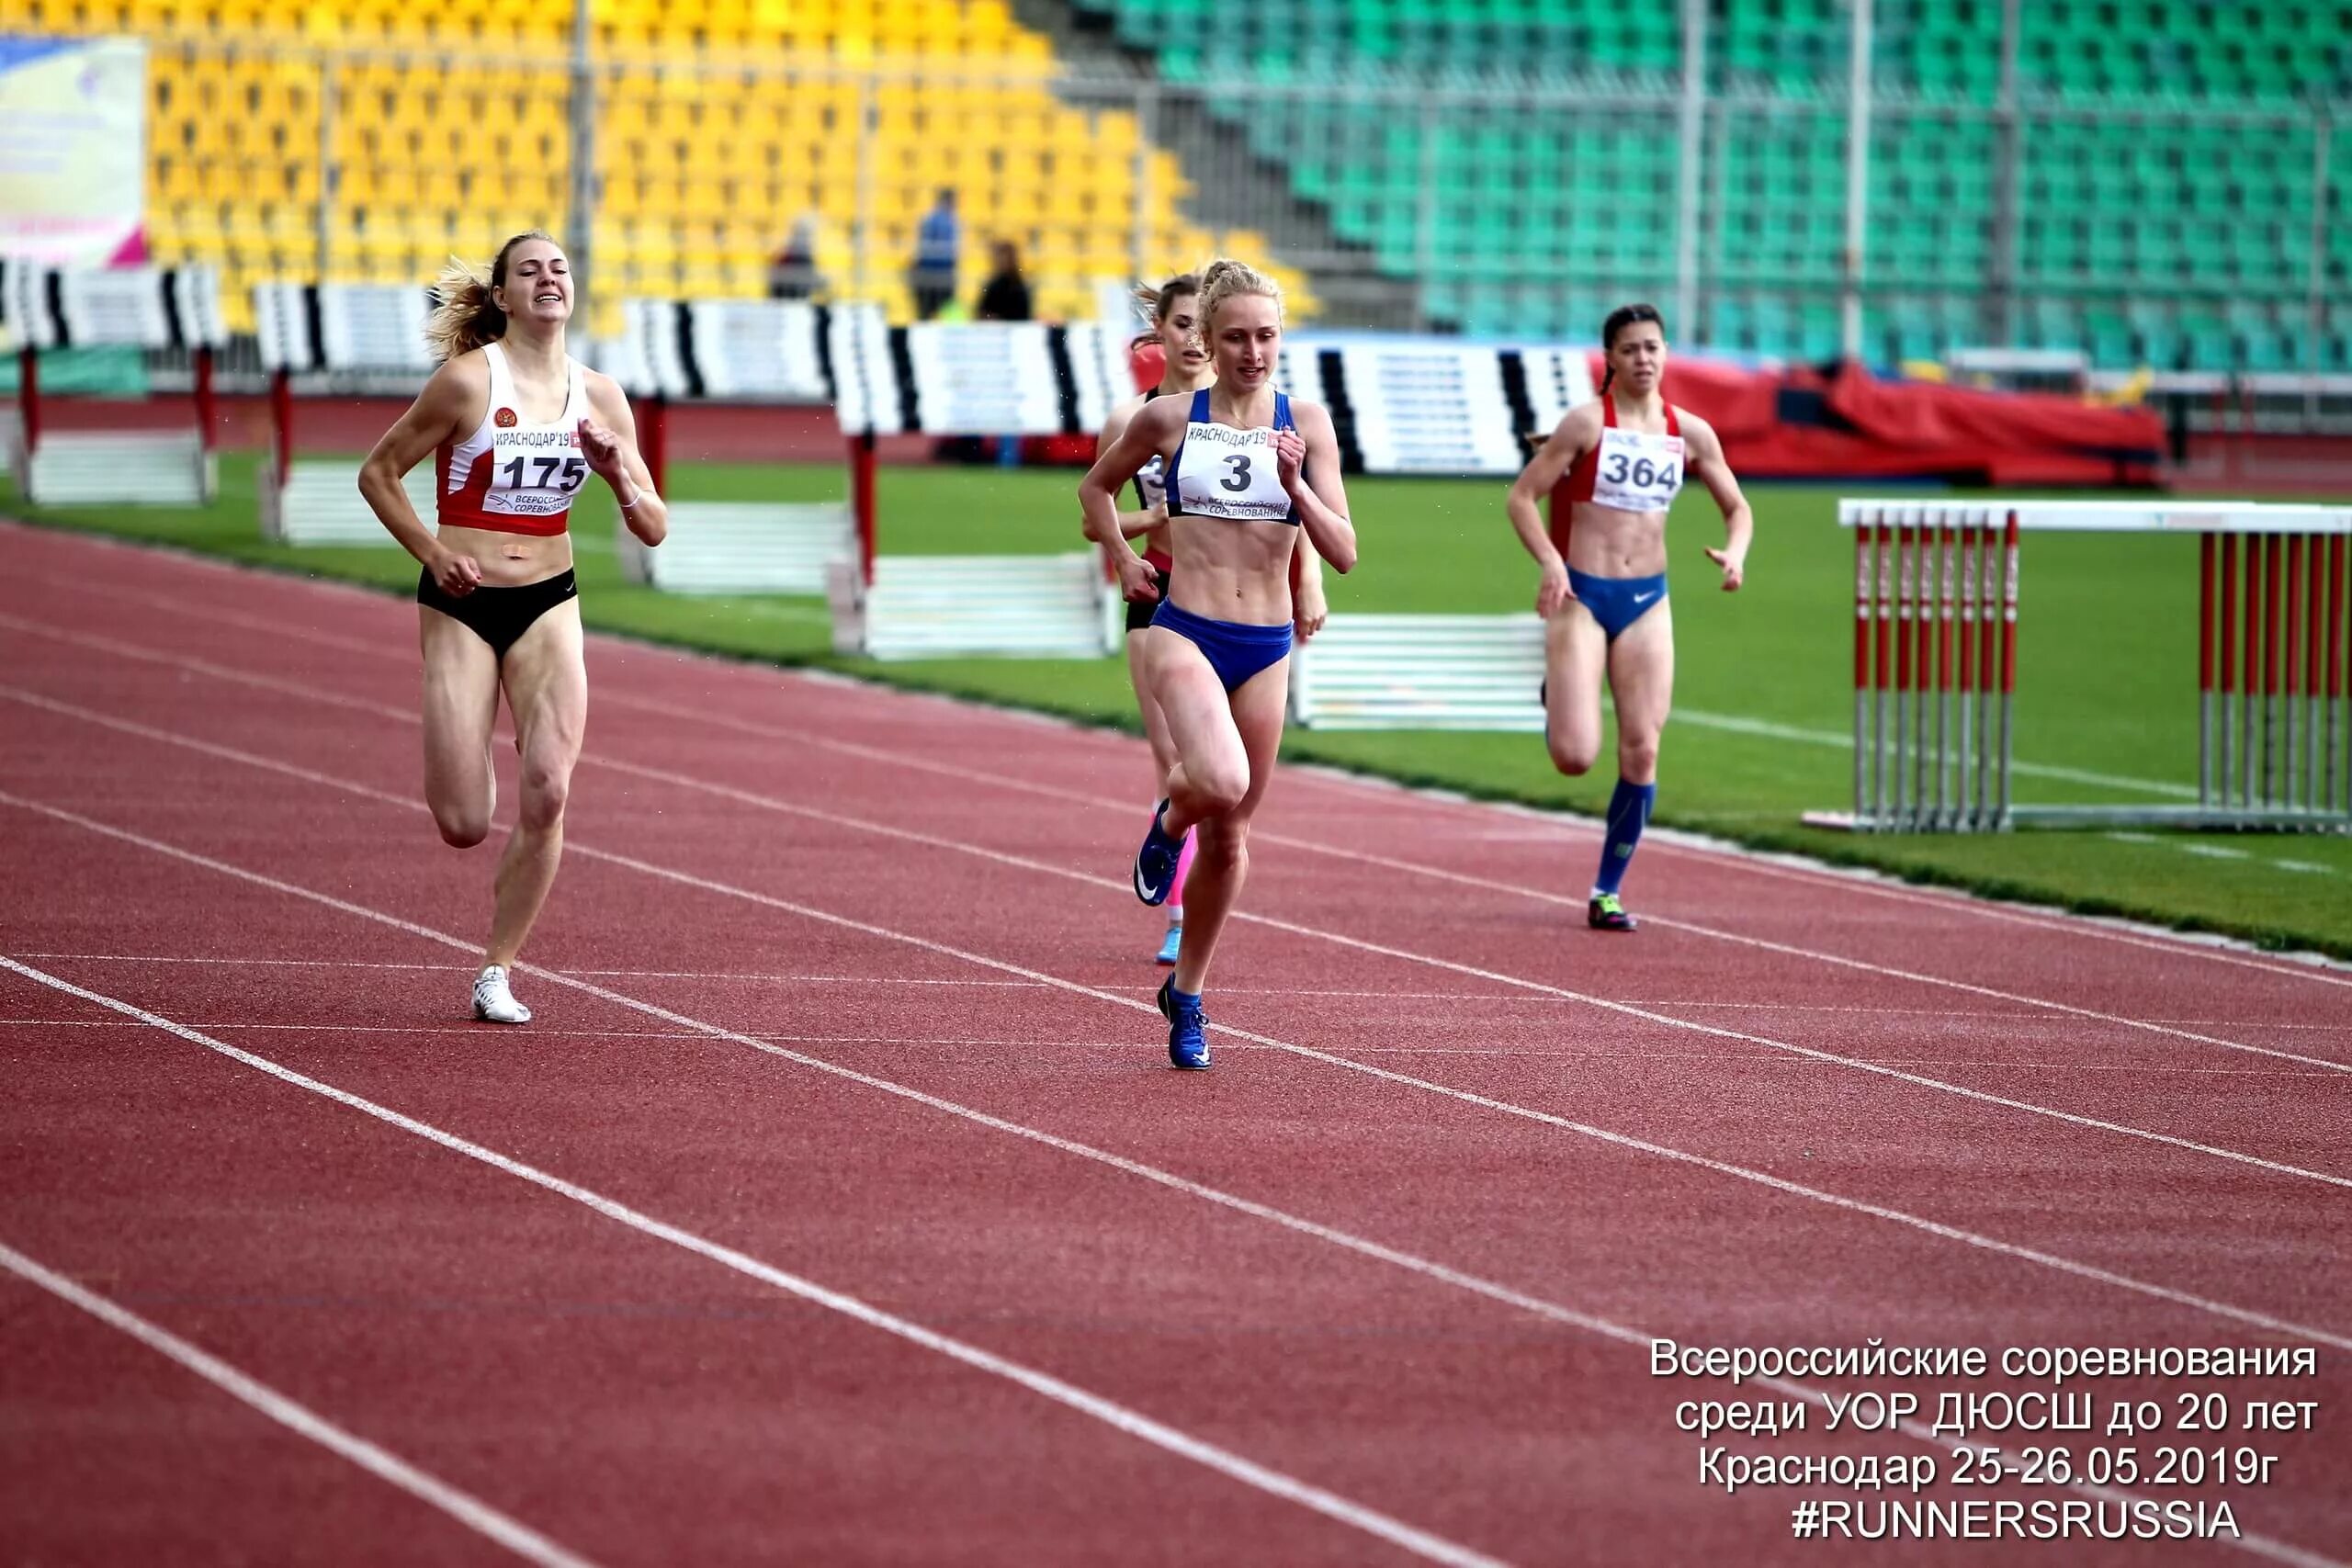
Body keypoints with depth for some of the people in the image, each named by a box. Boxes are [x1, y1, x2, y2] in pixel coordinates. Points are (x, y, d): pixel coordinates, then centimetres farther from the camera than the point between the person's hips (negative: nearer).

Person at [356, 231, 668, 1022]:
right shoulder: (468, 380, -10)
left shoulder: (598, 395, 3)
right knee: (463, 825, -6)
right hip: (462, 604, -3)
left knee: (547, 793, -15)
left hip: (549, 604, 3)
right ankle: (459, 767, 33)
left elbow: (654, 529, 5)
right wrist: (433, 553, -10)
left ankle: (497, 971, 0)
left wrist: (619, 476, -15)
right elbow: (377, 472, -1)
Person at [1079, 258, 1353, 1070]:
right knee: (1220, 782, -30)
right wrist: (1122, 559, 6)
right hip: (1184, 633, -2)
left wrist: (1296, 485, -16)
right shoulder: (1168, 419, 0)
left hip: (1266, 648, 2)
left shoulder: (1306, 424, 1)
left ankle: (1187, 995, 31)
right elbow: (1096, 486, 19)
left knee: (1229, 835, 11)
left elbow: (1343, 554, -3)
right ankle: (1169, 824, 7)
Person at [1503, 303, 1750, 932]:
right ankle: (1556, 698, 25)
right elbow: (1522, 495, -7)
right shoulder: (1587, 423, -7)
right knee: (1576, 757, -12)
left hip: (1647, 602, 4)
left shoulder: (1691, 433, 4)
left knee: (1642, 754, -2)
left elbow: (1737, 507, 14)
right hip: (1583, 596, -4)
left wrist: (1735, 551, -7)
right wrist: (1551, 562, -21)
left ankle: (1608, 891, 10)